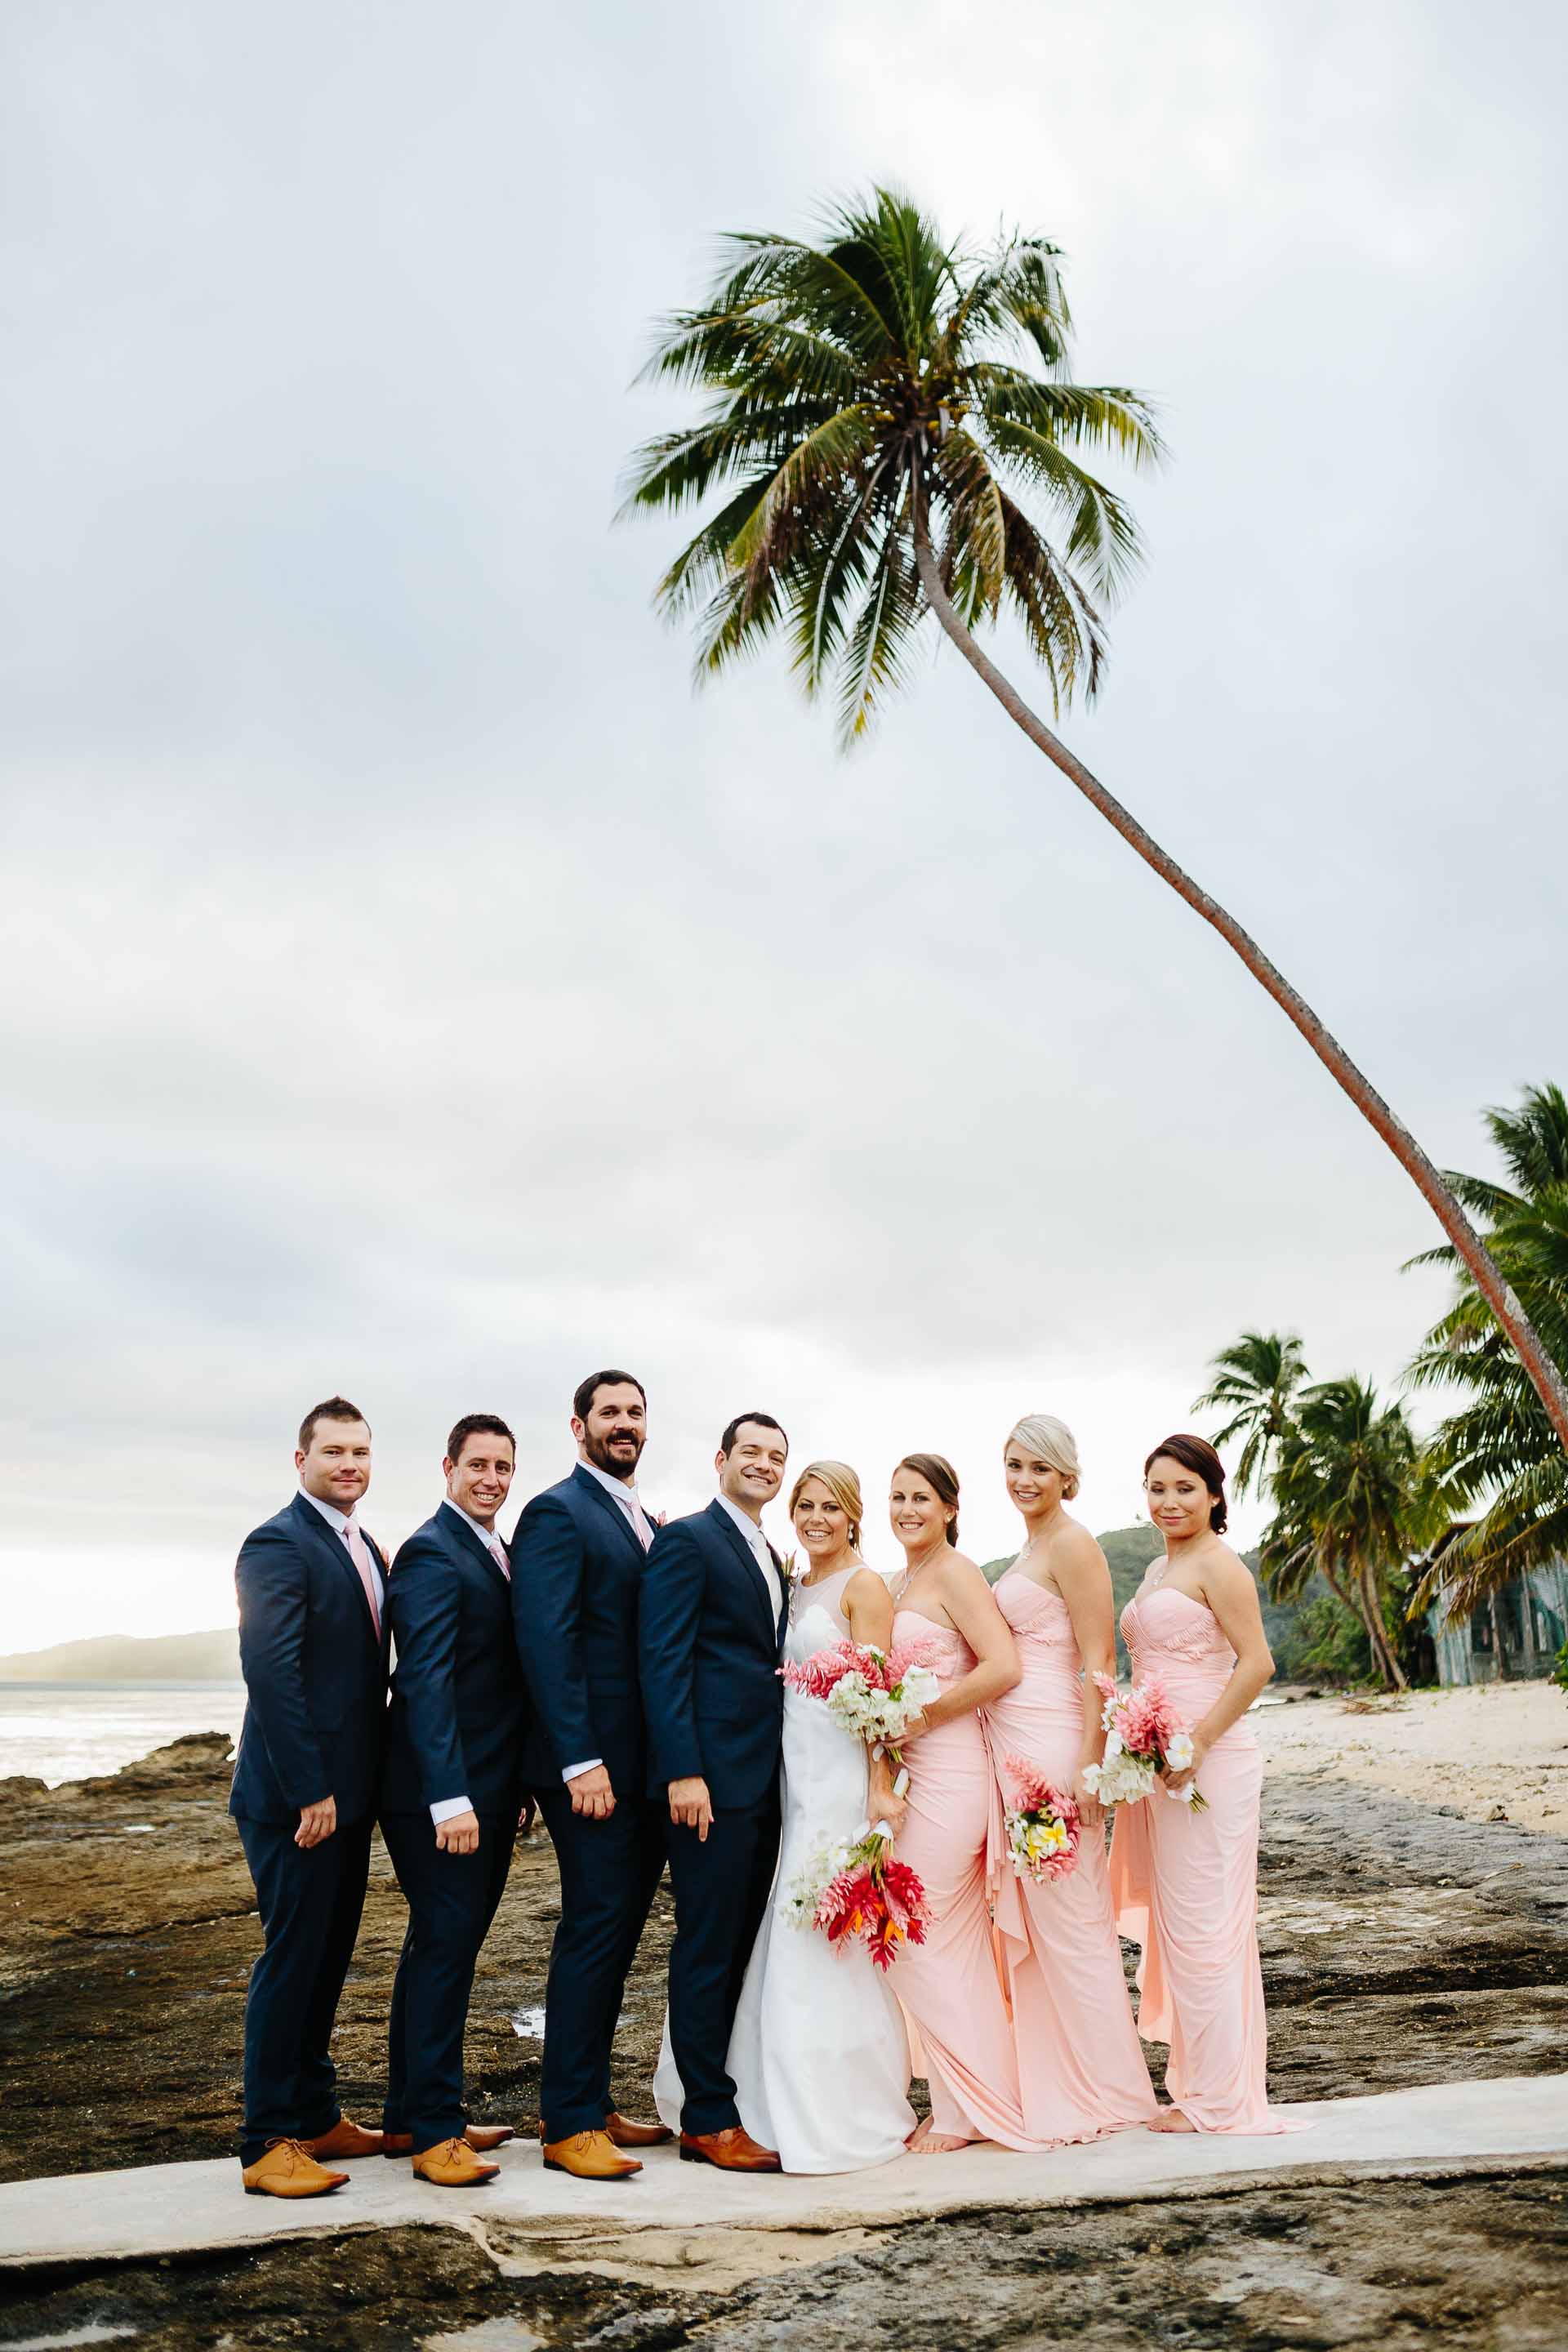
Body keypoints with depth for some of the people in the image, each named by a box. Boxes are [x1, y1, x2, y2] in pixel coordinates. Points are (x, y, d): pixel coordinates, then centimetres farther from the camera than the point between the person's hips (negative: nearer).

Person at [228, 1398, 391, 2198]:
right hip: (297, 1797, -9)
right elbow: (269, 1671, -22)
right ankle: (269, 2144, 11)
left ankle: (315, 2117, 29)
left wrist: (356, 1786, 13)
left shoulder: (361, 1547, 13)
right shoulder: (279, 1545, -15)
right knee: (292, 1959, 0)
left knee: (327, 1959, 17)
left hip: (346, 1793, 9)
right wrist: (309, 1792, -23)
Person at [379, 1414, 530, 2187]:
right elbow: (424, 1681, -22)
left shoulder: (499, 1553, 14)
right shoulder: (431, 1554, -14)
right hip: (443, 1795, -9)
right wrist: (450, 1798, -27)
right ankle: (433, 2131, 7)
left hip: (488, 1792, 9)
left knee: (440, 1949, 16)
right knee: (444, 1950, -3)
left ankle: (410, 2116, 27)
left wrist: (517, 1786, 16)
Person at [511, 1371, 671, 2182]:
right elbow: (545, 1642, -18)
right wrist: (582, 1762, -23)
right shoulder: (557, 1514, -10)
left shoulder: (643, 1522, 17)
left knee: (617, 1932, 13)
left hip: (645, 1767, 8)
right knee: (594, 1929, -4)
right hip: (592, 1763, -8)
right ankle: (568, 2124, 8)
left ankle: (590, 2101, 25)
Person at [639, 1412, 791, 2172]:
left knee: (742, 1946, 13)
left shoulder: (771, 1557, 19)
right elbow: (663, 1661, -14)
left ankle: (729, 2095, 22)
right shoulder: (687, 1540, -7)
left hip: (764, 1779, 8)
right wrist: (683, 1771, -20)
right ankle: (708, 2121, 7)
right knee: (707, 1947, -1)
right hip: (712, 1778, -8)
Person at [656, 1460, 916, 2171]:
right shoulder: (792, 1588, 16)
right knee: (773, 1936, 11)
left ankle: (839, 2114, 8)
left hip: (840, 1778, -8)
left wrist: (879, 1786, -18)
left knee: (822, 1940, -4)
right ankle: (781, 2104, 24)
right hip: (789, 1776, 8)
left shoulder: (863, 1586, -6)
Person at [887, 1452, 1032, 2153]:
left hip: (950, 1771, -9)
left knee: (926, 1938, -3)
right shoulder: (903, 1582, 16)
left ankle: (958, 2112, 9)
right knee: (949, 1940, 13)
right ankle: (967, 2100, 23)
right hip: (917, 1771, 9)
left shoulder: (953, 1572, -11)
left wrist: (919, 1719, -17)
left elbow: (1002, 1667, -21)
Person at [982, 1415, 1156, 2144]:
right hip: (1012, 1748, 9)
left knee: (1068, 1914, -1)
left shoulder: (1072, 1545, -10)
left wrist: (1087, 1763, -20)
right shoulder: (1031, 1549, 17)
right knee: (1026, 1917, 12)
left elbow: (1098, 1663, -15)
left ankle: (1102, 2094, 11)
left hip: (1052, 1746, -9)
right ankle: (1049, 2089, 22)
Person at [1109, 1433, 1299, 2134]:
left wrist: (1195, 1743, -21)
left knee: (1204, 1928, -2)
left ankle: (1220, 2101, 8)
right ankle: (1201, 2089, 23)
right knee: (1179, 1926, 13)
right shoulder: (1157, 1571, 16)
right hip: (1163, 1764, 9)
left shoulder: (1218, 1565, -10)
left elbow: (1256, 1663, -18)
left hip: (1208, 1763, -9)